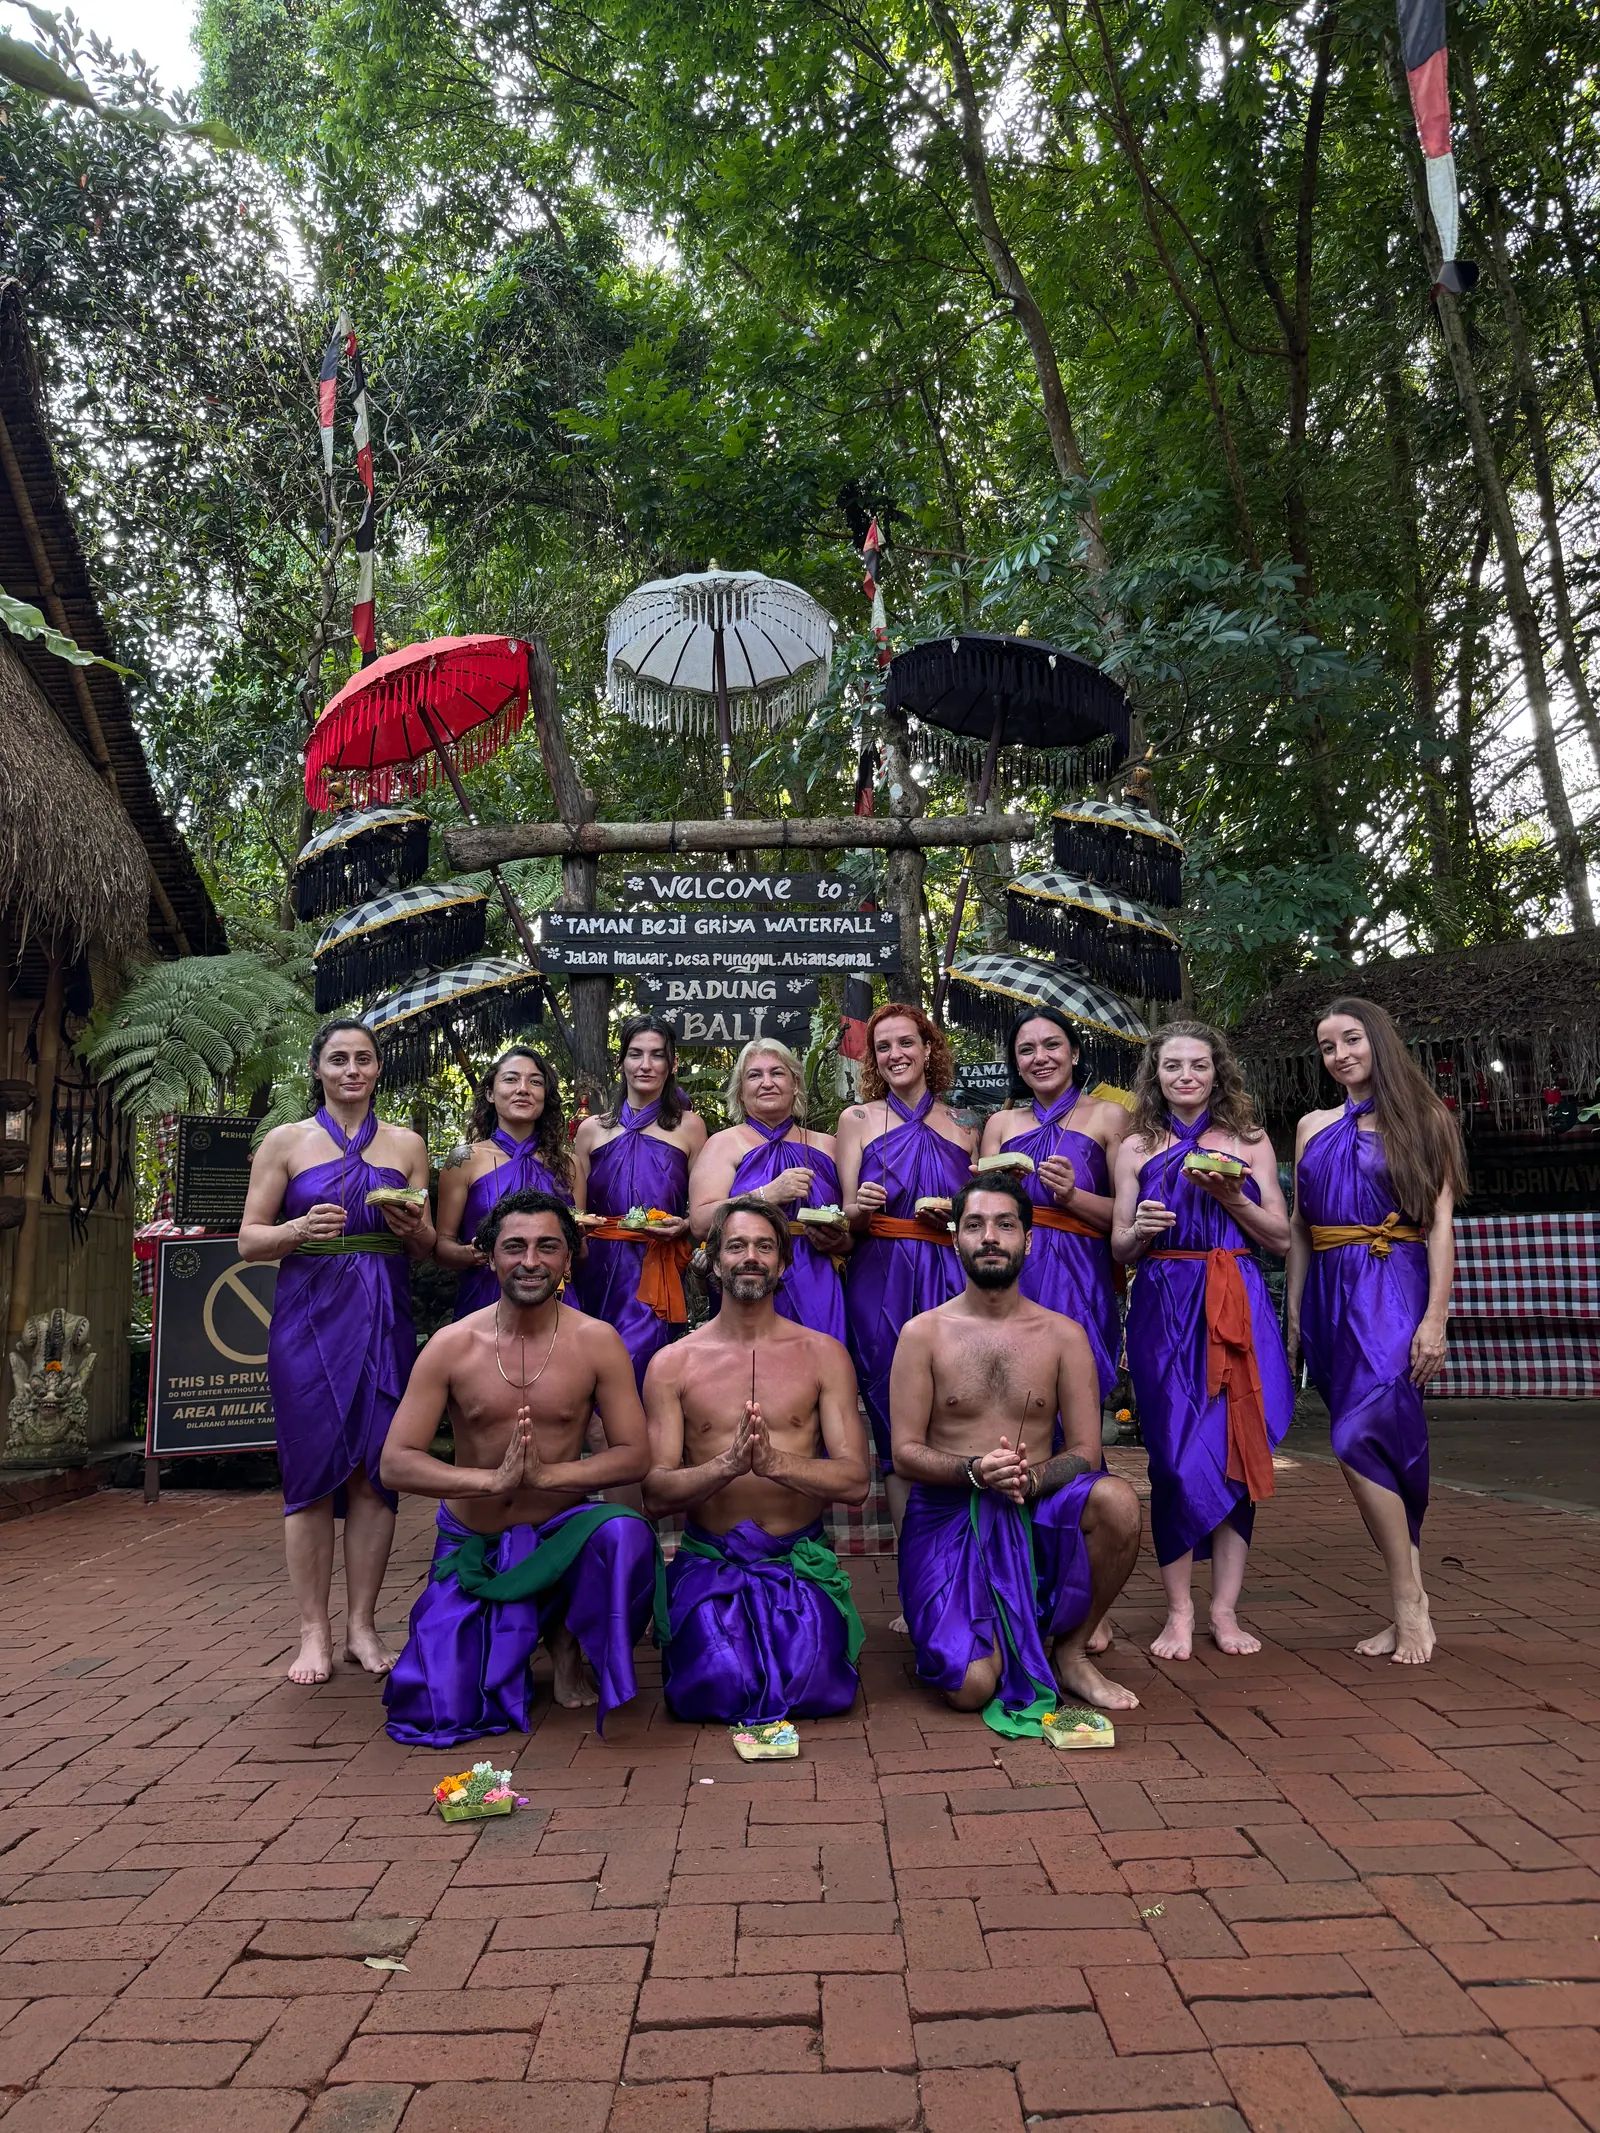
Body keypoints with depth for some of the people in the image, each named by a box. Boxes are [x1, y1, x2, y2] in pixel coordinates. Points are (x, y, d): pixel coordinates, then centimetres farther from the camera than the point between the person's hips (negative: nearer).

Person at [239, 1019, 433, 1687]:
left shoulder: (406, 1144, 10)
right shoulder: (286, 1141, 5)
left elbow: (428, 1248, 13)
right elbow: (250, 1240, 3)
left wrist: (411, 1226, -9)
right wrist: (300, 1230, -16)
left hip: (384, 1319, 2)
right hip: (309, 1315, -1)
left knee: (375, 1472, 1)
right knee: (313, 1471, -1)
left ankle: (362, 1627, 13)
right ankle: (313, 1633, 10)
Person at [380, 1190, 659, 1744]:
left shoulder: (595, 1342, -10)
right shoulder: (452, 1346, -10)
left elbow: (634, 1454, -10)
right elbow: (395, 1464, -12)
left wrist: (546, 1475, -25)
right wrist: (493, 1480, -27)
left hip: (561, 1534, -1)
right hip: (474, 1548, 1)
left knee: (625, 1533, -34)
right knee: (435, 1711, -9)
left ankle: (570, 1642, 0)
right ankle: (518, 1634, 25)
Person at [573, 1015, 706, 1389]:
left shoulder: (688, 1126, 6)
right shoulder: (592, 1129, 11)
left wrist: (682, 1226, -15)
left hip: (658, 1270, -2)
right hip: (599, 1270, 2)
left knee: (633, 1362, -11)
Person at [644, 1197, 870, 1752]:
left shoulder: (822, 1354, 3)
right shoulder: (672, 1364, 2)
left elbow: (855, 1481, -4)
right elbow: (655, 1494, -5)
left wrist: (775, 1461, -23)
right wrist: (728, 1464, -24)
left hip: (800, 1560, 0)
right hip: (709, 1559, 0)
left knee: (812, 1683, -23)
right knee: (717, 1687, -24)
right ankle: (691, 1636, 11)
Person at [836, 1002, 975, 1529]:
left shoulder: (965, 1126, 10)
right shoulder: (858, 1119, 7)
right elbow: (848, 1217, 3)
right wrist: (861, 1208, -18)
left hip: (950, 1281, 1)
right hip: (881, 1282, -1)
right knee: (894, 1422, 2)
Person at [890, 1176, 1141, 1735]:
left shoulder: (1063, 1335, 3)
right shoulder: (924, 1333, -2)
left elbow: (1085, 1452, -1)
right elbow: (905, 1453, -4)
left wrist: (1030, 1478, -23)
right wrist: (975, 1471, -23)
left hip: (1036, 1514, 2)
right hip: (948, 1517, -2)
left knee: (1116, 1501, -31)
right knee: (972, 1687, -21)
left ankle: (1069, 1652, -4)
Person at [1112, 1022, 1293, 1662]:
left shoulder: (1249, 1142, 11)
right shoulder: (1137, 1147, 10)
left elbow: (1280, 1237, 7)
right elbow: (1120, 1248, 10)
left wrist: (1233, 1198, -8)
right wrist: (1140, 1229, -12)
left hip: (1236, 1305, 1)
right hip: (1163, 1308, -1)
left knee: (1237, 1451, 0)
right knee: (1174, 1454, -4)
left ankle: (1225, 1609, 11)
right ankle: (1179, 1610, 8)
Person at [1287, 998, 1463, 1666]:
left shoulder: (1422, 1120, 4)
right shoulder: (1314, 1127, 15)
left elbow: (1439, 1224, -4)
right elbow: (1298, 1228, 16)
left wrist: (1435, 1319, -13)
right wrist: (1294, 1313, 13)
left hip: (1394, 1291, -5)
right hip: (1329, 1297, 5)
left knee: (1359, 1438, -17)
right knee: (1384, 1444, 6)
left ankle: (1409, 1600, -4)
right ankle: (1410, 1606, 14)